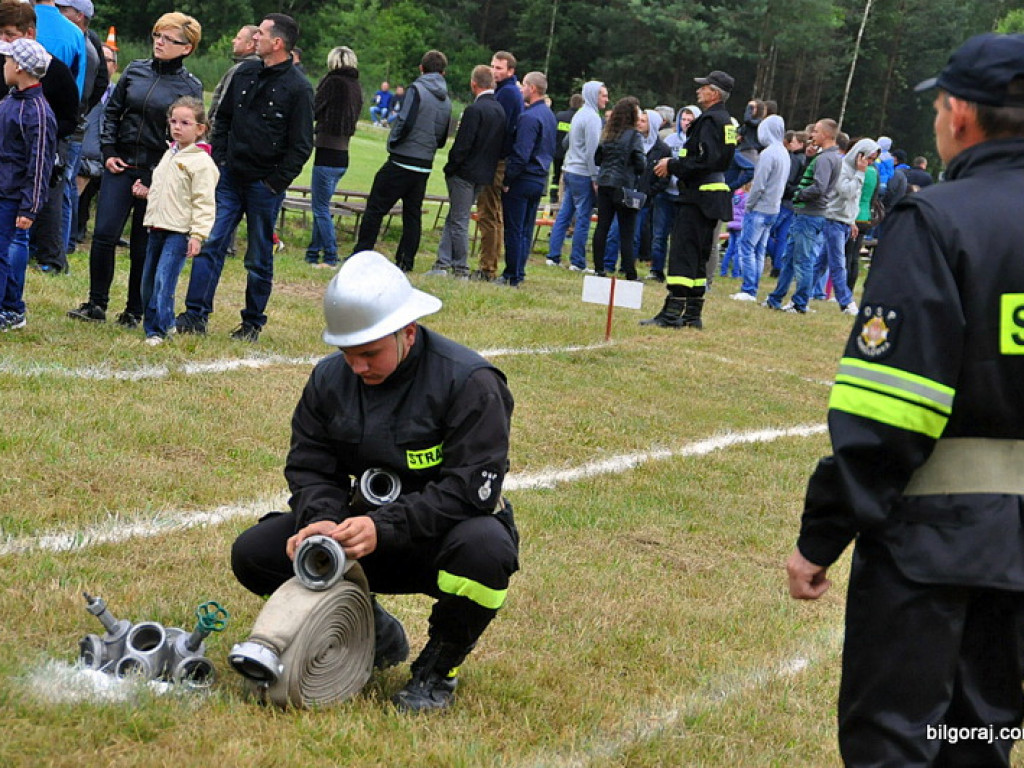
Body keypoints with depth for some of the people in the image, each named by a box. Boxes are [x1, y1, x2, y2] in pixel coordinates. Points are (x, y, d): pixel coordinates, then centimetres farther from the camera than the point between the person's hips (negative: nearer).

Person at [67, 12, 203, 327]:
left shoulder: (190, 86, -3)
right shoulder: (135, 71, 7)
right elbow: (112, 112, 14)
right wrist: (108, 152, 3)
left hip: (157, 172, -3)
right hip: (121, 165, 3)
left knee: (143, 245, 4)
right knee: (104, 235, -5)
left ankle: (134, 312, 16)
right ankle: (96, 304, 6)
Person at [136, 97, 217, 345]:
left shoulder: (201, 162, -10)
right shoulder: (169, 154, 16)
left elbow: (204, 202, -14)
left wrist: (198, 234, -19)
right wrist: (147, 193, 11)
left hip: (179, 231, -8)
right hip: (157, 228, 9)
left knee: (163, 280, -15)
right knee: (148, 280, 13)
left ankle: (156, 330, -12)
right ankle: (166, 321, 28)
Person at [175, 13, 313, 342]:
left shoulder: (298, 88, -10)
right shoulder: (244, 73, 7)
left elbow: (301, 146, -9)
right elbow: (223, 119, 18)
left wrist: (276, 183, -11)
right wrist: (219, 160, 7)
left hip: (264, 185, -5)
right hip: (230, 177, 5)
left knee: (259, 259, 6)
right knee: (210, 244, -4)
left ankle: (253, 324, 17)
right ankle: (196, 315, -3)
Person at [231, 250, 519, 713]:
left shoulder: (469, 381, -19)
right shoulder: (330, 378, -1)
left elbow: (469, 489, -24)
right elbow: (311, 467, 1)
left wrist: (383, 529, -35)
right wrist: (320, 521, -23)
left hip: (442, 536, -5)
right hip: (368, 531, 5)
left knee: (485, 548, -40)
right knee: (253, 554, -12)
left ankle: (437, 669, -11)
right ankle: (375, 634, 8)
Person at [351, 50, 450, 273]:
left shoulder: (417, 89, -9)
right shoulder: (446, 101, 10)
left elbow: (406, 122, -18)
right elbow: (443, 139, 15)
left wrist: (393, 142, -3)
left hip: (401, 162, -6)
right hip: (424, 166, 6)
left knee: (375, 208, 0)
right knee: (413, 213, 11)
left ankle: (361, 253, 0)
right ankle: (406, 261, 9)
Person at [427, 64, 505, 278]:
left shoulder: (475, 110, -18)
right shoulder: (500, 110, 7)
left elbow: (462, 145, -19)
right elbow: (502, 145, 11)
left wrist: (450, 168, -9)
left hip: (466, 172, -8)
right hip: (485, 174, 8)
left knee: (459, 221, 2)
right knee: (454, 218, 14)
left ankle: (461, 268, 6)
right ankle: (443, 263, 13)